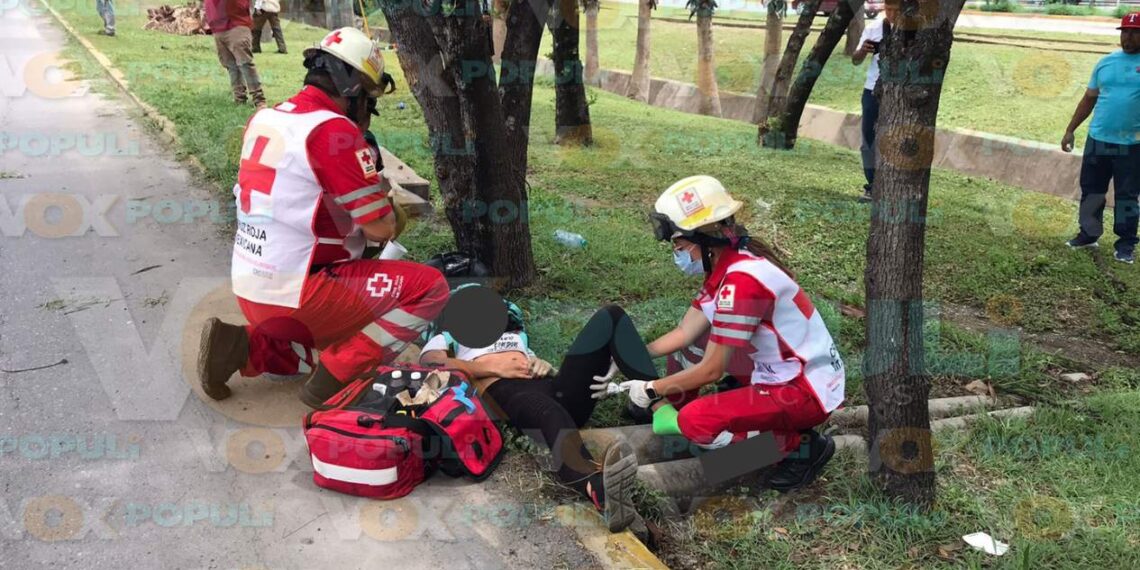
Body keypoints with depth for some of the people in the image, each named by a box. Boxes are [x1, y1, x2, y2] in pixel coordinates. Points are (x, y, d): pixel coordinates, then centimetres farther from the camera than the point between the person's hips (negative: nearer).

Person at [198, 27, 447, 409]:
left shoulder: (263, 119, 7)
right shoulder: (334, 131, -17)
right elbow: (381, 229, -14)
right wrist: (394, 214, 10)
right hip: (298, 295, -9)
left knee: (340, 345, 31)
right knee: (431, 288, -3)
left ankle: (240, 347, 10)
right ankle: (335, 378, -5)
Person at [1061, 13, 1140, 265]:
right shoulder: (1106, 62, 7)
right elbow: (1089, 99, 12)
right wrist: (1070, 130, 10)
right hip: (1097, 140, 4)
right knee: (1091, 190, 12)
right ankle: (1088, 234, 26)